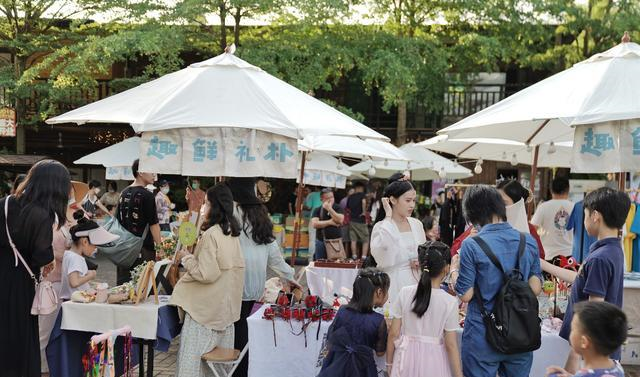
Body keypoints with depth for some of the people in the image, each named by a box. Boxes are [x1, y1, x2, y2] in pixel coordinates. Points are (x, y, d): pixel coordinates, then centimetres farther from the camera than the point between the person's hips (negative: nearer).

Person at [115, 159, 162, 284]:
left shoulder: (124, 193, 10)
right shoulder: (147, 195, -12)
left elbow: (118, 221, 15)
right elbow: (153, 225, -13)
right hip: (143, 249, -7)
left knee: (123, 285, 10)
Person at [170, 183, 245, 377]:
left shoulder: (211, 235, -18)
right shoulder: (232, 233, 6)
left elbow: (206, 274, -20)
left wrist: (186, 258, -7)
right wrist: (193, 256, 17)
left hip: (206, 307, -8)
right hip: (226, 304, 8)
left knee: (193, 356, 0)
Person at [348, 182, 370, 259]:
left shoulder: (350, 197, 10)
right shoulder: (362, 194, -5)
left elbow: (348, 207, 16)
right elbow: (364, 201, -26)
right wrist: (364, 212, -17)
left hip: (352, 220, 5)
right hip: (361, 221, -4)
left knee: (353, 240, 6)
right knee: (365, 241, 3)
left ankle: (354, 257, 4)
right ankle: (363, 257, -8)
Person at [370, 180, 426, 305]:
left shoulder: (417, 224, 9)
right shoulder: (381, 227, -7)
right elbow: (380, 248, -30)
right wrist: (388, 216, -19)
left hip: (415, 282, 5)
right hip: (394, 285, -5)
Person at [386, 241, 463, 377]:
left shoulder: (405, 293, -9)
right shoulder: (450, 302, -14)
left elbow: (393, 334, -4)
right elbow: (451, 345, -11)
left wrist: (389, 363, 9)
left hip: (407, 357, 2)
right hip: (432, 361, -1)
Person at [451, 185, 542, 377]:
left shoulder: (471, 246, -15)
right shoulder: (529, 241, -2)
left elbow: (465, 295, -12)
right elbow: (536, 288, 1)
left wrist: (454, 270, 4)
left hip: (482, 338, -4)